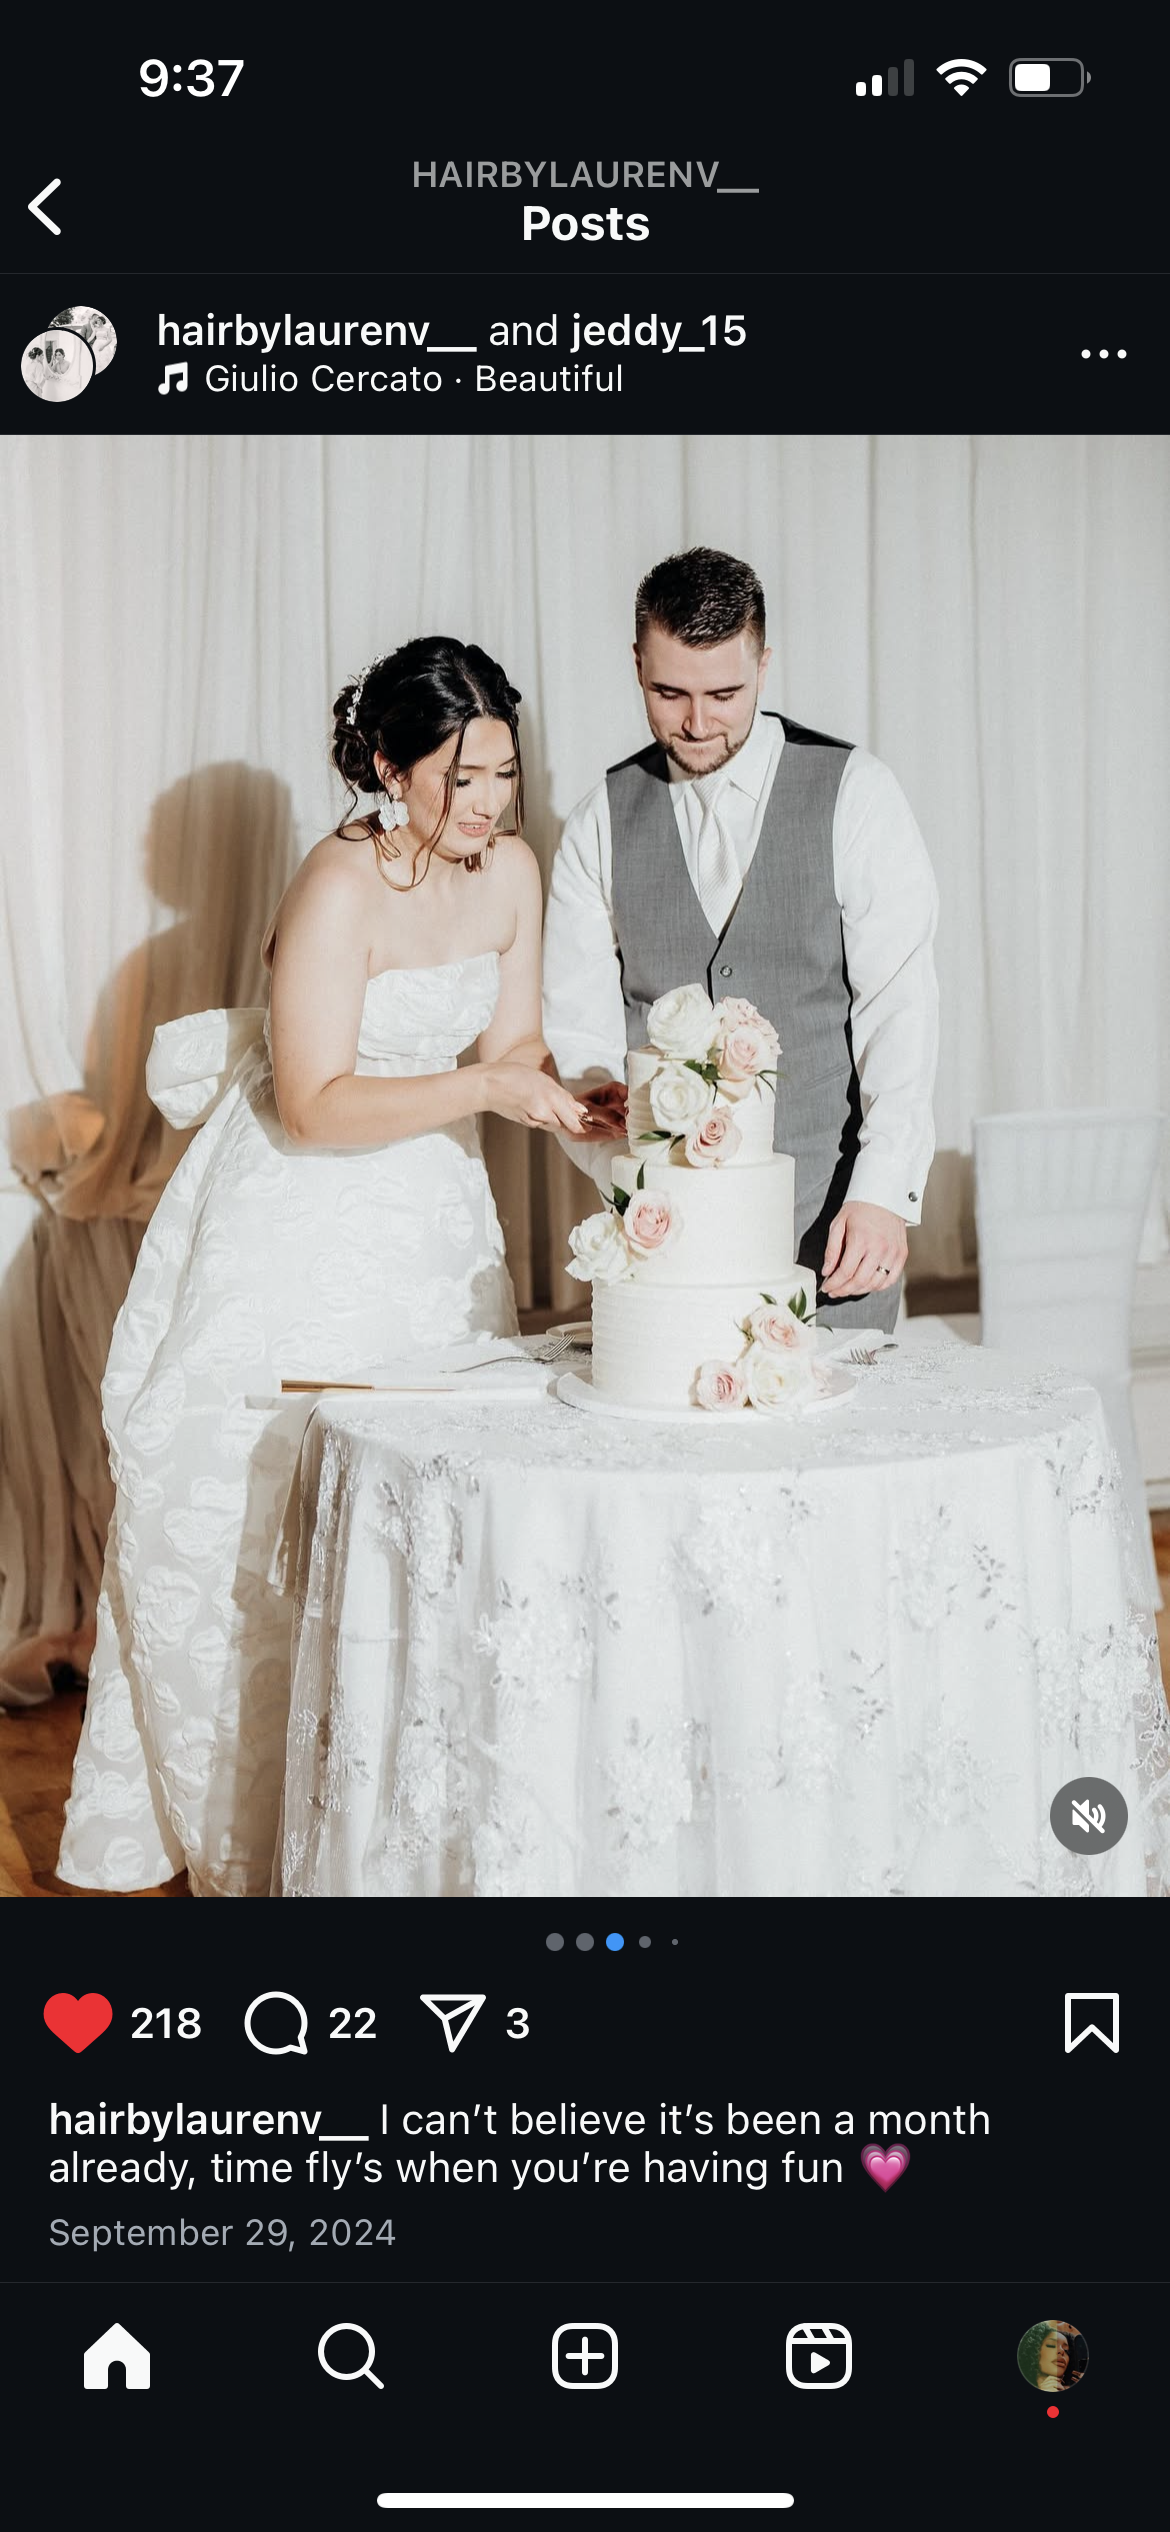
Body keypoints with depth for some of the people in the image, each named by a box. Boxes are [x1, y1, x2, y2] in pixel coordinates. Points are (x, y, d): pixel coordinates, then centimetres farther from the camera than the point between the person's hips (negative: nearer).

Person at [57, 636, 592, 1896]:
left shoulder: (510, 868, -2)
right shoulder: (341, 884, -21)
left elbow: (510, 1048, 4)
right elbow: (315, 1109, -23)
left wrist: (566, 1095, -16)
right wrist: (483, 1087, -31)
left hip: (436, 1218, 6)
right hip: (304, 1225, -6)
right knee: (260, 1516, 0)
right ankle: (247, 1838, 14)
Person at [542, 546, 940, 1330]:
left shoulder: (855, 793, -2)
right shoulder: (603, 821, 5)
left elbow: (899, 1002, -8)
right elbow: (577, 1030, 1)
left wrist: (884, 1191, -19)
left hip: (833, 1215, -2)